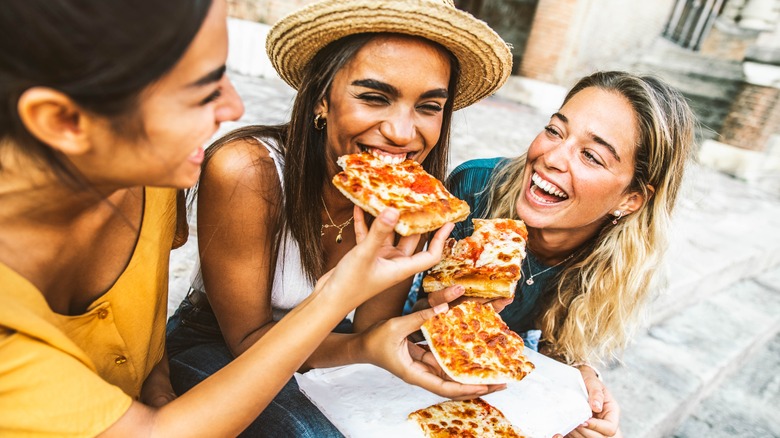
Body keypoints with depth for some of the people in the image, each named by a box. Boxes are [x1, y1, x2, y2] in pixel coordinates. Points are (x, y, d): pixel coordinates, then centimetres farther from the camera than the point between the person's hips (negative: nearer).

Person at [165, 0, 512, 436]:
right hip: (214, 347, -2)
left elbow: (370, 331, -12)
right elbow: (248, 339, -20)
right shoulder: (248, 171, -30)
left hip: (322, 336, 3)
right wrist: (364, 348, -38)